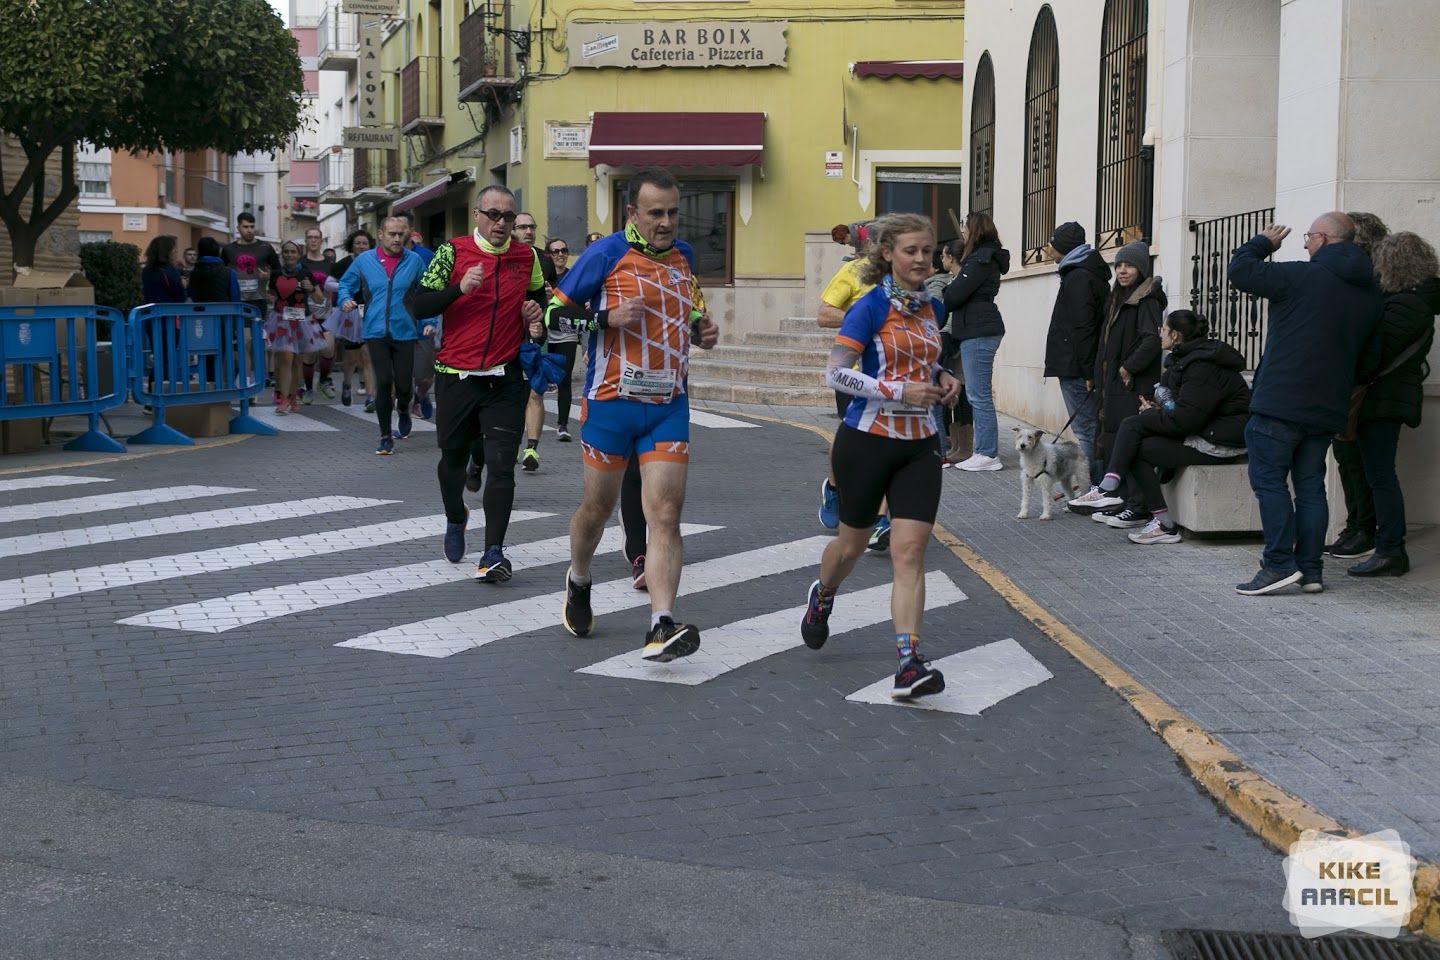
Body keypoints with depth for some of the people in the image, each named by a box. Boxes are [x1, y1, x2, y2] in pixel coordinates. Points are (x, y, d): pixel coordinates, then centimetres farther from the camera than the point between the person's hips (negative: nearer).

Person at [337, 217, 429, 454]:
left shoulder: (414, 261, 1)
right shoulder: (364, 261, 4)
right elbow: (346, 284, 16)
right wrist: (345, 299, -5)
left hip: (405, 333, 0)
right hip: (376, 333, 0)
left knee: (403, 384, 1)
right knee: (383, 383, -6)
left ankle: (403, 411, 39)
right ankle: (386, 437, 7)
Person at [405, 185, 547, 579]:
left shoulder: (527, 256, 5)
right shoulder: (453, 252, -3)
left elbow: (540, 297, 23)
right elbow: (419, 306, -9)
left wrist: (536, 316, 1)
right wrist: (460, 288, -23)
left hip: (506, 379, 0)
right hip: (455, 376, 0)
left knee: (501, 465, -10)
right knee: (453, 458, 15)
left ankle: (494, 553, -12)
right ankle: (455, 520, 44)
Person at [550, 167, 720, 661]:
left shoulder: (683, 254, 10)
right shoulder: (606, 253, -8)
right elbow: (555, 313, -6)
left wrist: (700, 330, 7)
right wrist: (607, 318, -21)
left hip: (669, 406, 3)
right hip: (611, 402, -3)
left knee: (665, 515, -9)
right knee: (598, 507, 11)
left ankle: (661, 628, -15)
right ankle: (578, 583, 41)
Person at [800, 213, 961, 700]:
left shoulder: (933, 308, 9)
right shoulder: (871, 307, -10)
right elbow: (835, 372, -16)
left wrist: (942, 377, 6)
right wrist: (899, 392, -20)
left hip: (918, 445, 4)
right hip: (868, 440, -4)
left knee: (910, 550, -9)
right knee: (853, 542, 13)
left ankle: (909, 664, -14)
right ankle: (822, 597, 47)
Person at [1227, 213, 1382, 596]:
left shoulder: (1302, 276, -11)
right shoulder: (1371, 294, 11)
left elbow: (1240, 271, -10)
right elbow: (1370, 354, 18)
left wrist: (1262, 242, 8)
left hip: (1280, 402, -7)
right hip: (1328, 408, 7)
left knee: (1269, 480, -2)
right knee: (1310, 485, 12)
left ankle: (1280, 564, -8)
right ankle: (1311, 569, 12)